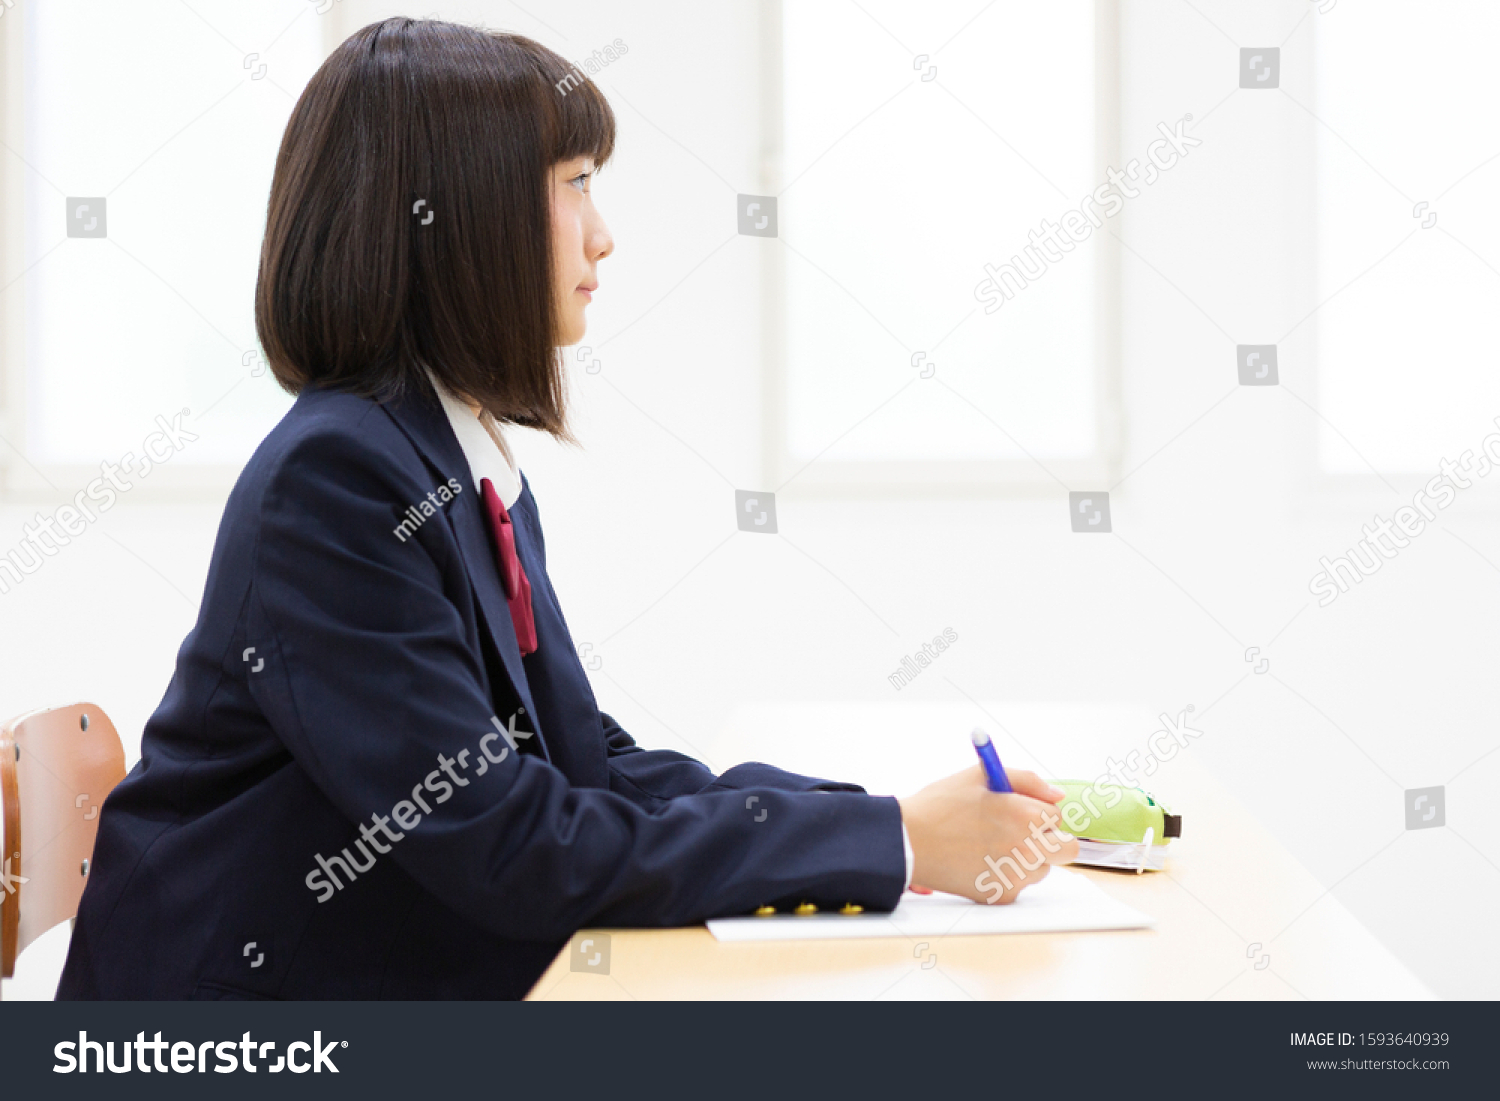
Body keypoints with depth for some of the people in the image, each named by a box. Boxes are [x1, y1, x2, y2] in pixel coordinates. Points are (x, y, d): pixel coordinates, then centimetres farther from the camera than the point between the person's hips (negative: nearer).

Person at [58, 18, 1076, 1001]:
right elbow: (507, 847, -21)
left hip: (418, 973, 7)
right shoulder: (334, 477, -17)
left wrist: (896, 818, -5)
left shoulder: (479, 469, 8)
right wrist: (893, 843, -19)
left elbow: (588, 760, 7)